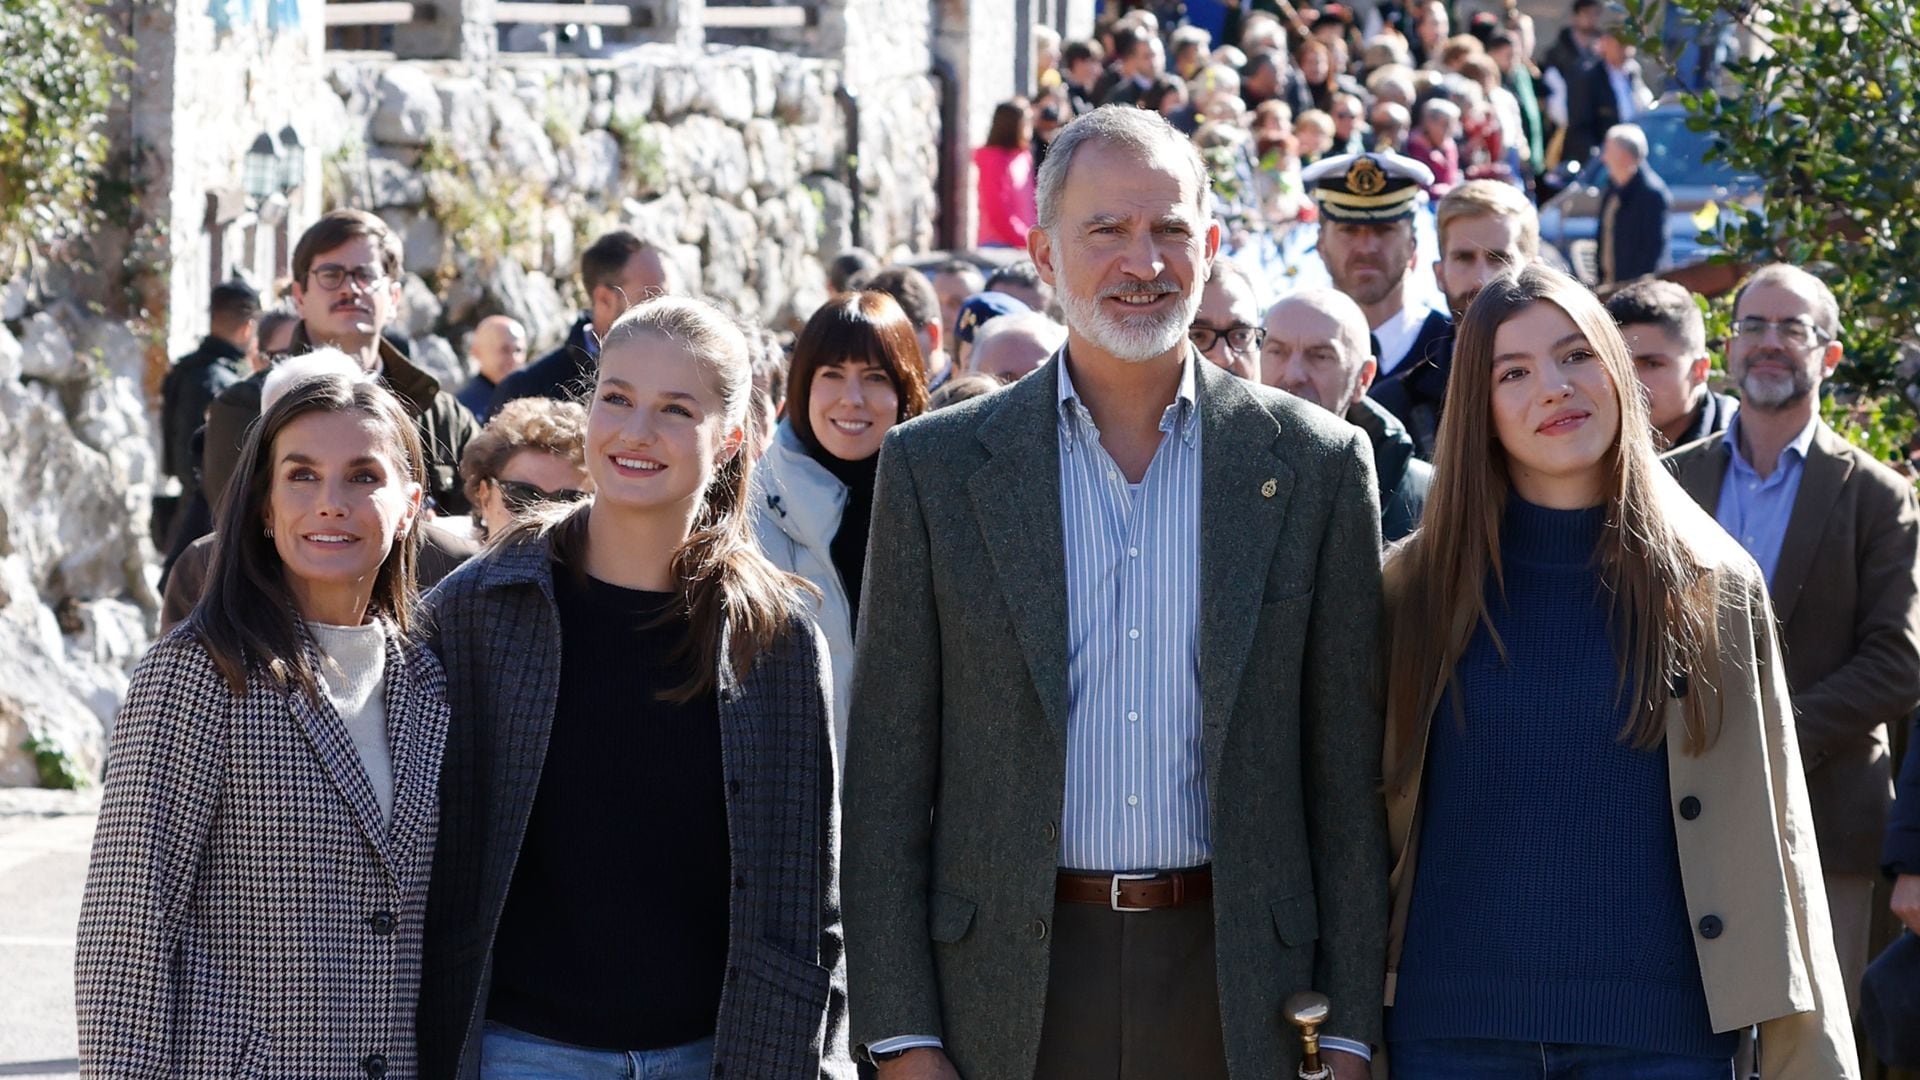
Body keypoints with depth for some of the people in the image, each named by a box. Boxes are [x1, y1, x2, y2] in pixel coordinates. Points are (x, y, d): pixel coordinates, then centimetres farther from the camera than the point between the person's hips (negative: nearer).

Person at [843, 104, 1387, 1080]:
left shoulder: (1313, 465, 5)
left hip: (1238, 992, 0)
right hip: (1011, 992, 0)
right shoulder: (937, 468, 4)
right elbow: (886, 773, 3)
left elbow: (1348, 770, 6)